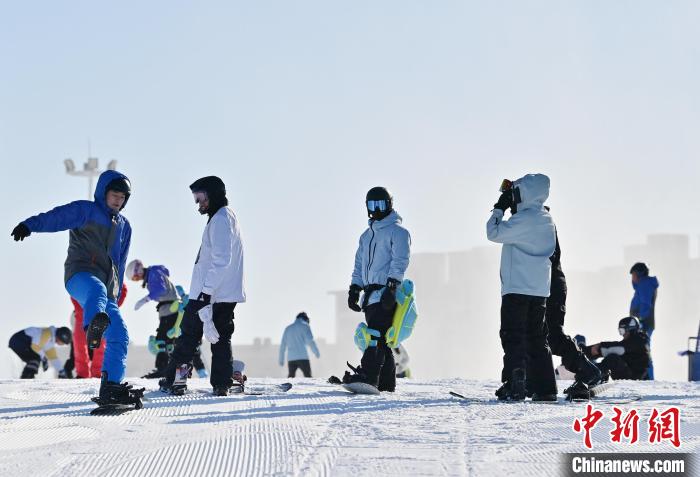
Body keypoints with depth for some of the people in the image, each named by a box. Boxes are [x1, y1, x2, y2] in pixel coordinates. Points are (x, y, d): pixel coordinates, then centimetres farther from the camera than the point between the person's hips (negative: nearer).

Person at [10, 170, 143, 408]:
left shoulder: (124, 226, 27)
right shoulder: (85, 210, 6)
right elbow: (56, 217, -11)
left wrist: (116, 295, 27)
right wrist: (30, 225, -29)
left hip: (106, 287, 8)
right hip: (81, 275, -8)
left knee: (119, 335, -4)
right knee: (97, 290, -42)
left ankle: (111, 386, -3)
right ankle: (94, 324, -76)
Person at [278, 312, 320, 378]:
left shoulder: (288, 328, 17)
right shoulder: (305, 326, 1)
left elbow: (282, 345, 16)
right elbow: (310, 341, -12)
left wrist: (281, 359, 20)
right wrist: (316, 352, -2)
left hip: (291, 358, 5)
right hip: (302, 357, -5)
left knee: (290, 377, 16)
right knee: (308, 377, -3)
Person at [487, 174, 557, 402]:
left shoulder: (524, 218, -14)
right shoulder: (546, 219, 13)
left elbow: (494, 233, -12)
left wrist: (499, 208, 0)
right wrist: (508, 208, 16)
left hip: (517, 288, -8)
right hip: (540, 289, 8)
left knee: (512, 337, -5)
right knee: (536, 339, 11)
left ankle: (515, 386, -13)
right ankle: (545, 389, 9)